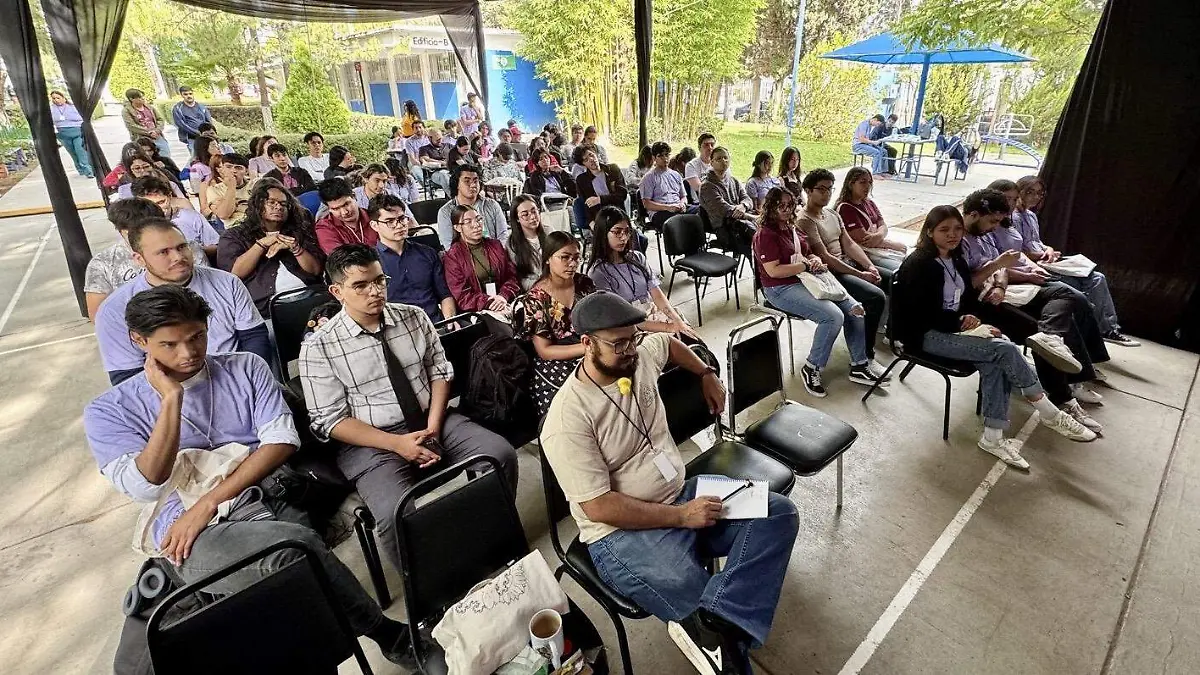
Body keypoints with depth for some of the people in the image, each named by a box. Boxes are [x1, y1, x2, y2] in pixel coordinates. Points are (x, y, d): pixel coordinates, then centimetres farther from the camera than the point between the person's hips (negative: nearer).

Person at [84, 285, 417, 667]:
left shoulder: (246, 368, 10)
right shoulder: (109, 411, 7)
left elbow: (282, 439, -1)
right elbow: (146, 488, -7)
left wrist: (209, 502, -10)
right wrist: (171, 398, -9)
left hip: (267, 498, 2)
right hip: (189, 534, -2)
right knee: (294, 545, -33)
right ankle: (388, 634, -13)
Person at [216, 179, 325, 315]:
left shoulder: (297, 232, 22)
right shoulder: (234, 236, 17)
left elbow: (316, 270, 11)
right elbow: (233, 273, 0)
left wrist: (294, 247, -2)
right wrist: (262, 244, -3)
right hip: (264, 304, -2)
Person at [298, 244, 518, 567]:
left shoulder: (414, 317, 3)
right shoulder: (318, 347, -7)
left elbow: (440, 370, 7)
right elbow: (330, 420, -7)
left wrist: (433, 427, -9)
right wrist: (396, 443, -18)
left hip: (432, 423, 4)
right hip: (372, 442, -3)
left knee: (501, 454, -18)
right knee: (397, 515, -31)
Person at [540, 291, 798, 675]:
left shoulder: (640, 356, 0)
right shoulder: (567, 420, -20)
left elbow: (669, 342, 26)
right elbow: (599, 507, -20)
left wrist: (707, 375, 17)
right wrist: (681, 516, -19)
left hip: (683, 494, 8)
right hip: (622, 532, -7)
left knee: (780, 513, -12)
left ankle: (714, 622, -26)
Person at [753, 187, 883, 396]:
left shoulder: (794, 228, 17)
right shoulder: (765, 235, -10)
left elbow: (810, 255, 25)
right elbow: (773, 271, -19)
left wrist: (816, 260, 0)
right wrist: (806, 265, -14)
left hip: (806, 280, 9)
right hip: (782, 289, -9)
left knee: (855, 309, -6)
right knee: (833, 316, -26)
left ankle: (859, 366, 4)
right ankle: (811, 370, -10)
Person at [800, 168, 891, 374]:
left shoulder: (832, 214, 14)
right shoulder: (805, 220, -15)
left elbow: (849, 244, 11)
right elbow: (825, 257, -20)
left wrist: (870, 267, -5)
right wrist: (861, 275, -19)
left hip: (848, 263, 10)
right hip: (830, 273, -9)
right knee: (876, 296, -25)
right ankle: (866, 357, -17)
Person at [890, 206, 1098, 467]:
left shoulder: (956, 261, 14)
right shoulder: (919, 264, -13)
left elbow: (969, 299, 17)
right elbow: (921, 313, -19)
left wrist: (973, 319, -4)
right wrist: (959, 322, -17)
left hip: (956, 327, 8)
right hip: (926, 334, -8)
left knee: (995, 362, -20)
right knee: (1005, 349, -19)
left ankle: (993, 437, -15)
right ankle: (1051, 414, -2)